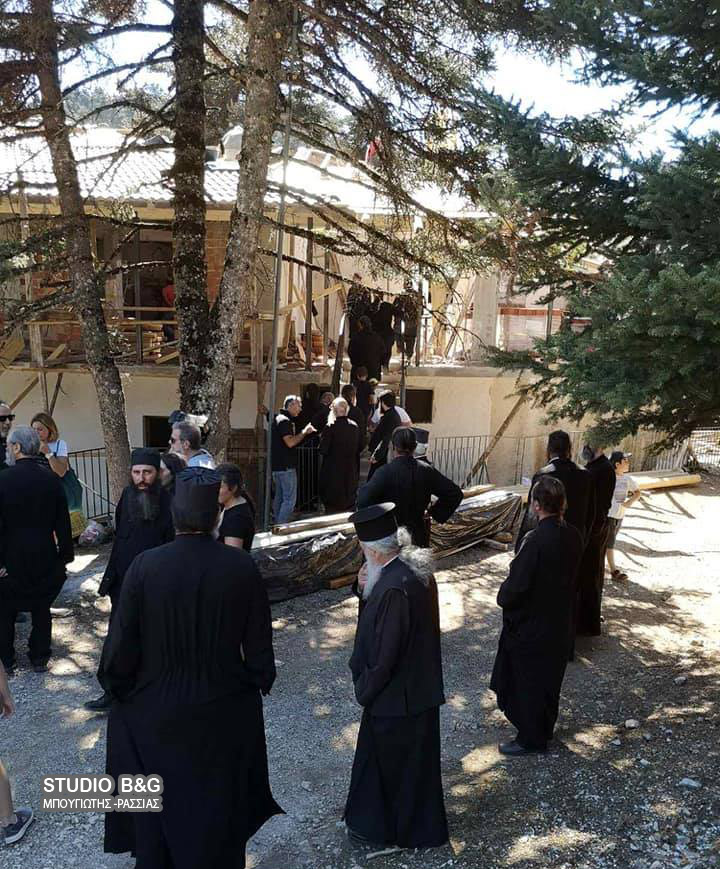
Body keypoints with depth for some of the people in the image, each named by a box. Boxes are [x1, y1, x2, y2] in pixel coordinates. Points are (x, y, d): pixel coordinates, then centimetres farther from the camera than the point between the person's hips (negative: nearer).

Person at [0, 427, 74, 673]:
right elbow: (63, 521, -2)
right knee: (41, 608, 16)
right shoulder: (52, 479, -6)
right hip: (45, 558, 3)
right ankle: (40, 657, 24)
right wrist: (65, 554, 6)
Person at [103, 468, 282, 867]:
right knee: (217, 803, 27)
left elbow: (121, 647, -15)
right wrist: (259, 682, 8)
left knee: (159, 807, 27)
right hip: (224, 713, 1)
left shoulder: (145, 566, -23)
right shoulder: (242, 566, -20)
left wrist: (121, 689, 4)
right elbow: (259, 643, -11)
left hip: (156, 714, 0)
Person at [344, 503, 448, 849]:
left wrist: (364, 689, -11)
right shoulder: (414, 565, -4)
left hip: (396, 694, -9)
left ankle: (384, 828, 38)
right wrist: (367, 589, -7)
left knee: (391, 764, 15)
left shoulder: (395, 587, -33)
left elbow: (384, 654, -26)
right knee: (409, 761, 27)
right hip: (418, 687, 9)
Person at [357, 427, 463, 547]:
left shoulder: (384, 472, -18)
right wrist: (434, 512, 0)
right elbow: (455, 493, -5)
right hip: (420, 536, 3)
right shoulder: (427, 471, -7)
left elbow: (363, 500, -29)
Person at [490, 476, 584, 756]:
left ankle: (530, 738, 28)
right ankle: (545, 729, 42)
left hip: (530, 625, -7)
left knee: (526, 682, 12)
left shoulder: (535, 541, -30)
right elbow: (569, 574, 5)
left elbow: (516, 585, -25)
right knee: (549, 677, 24)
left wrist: (503, 597, -5)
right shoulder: (573, 536, -8)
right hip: (559, 621, 7)